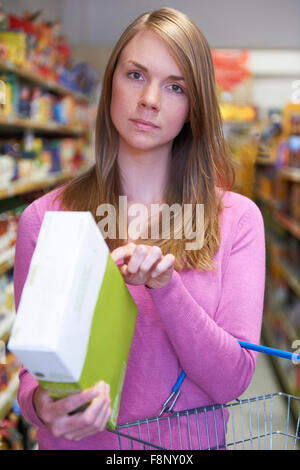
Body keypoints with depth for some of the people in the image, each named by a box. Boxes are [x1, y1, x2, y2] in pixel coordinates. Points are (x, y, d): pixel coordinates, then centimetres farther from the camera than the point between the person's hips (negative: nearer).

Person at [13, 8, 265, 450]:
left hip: (190, 442, 0)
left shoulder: (237, 218, -5)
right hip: (81, 441, 1)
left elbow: (232, 381, -8)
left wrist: (166, 288, -22)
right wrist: (42, 406, -22)